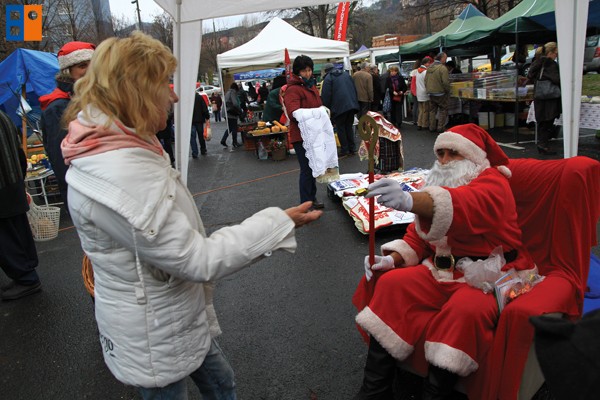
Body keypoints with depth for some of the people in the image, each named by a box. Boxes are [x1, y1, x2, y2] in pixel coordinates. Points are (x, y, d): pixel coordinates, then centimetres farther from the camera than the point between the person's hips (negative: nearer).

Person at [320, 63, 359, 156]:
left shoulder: (328, 78, -2)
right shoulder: (346, 74, 17)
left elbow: (325, 95, -8)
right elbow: (354, 88, 18)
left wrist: (326, 108, 2)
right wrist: (354, 102, 21)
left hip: (339, 107, -6)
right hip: (352, 104, 6)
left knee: (340, 128, 4)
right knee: (349, 126, 15)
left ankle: (344, 149, 3)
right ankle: (352, 148, 15)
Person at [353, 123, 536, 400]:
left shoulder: (492, 183, -11)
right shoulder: (442, 183, 14)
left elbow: (466, 204, -37)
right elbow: (417, 234, 12)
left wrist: (410, 200, -57)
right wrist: (392, 259, -8)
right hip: (445, 270, 7)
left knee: (466, 309, -36)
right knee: (391, 284, -12)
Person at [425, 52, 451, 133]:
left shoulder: (429, 68, 7)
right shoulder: (443, 68, -15)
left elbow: (425, 80, 10)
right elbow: (445, 82, -19)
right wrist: (447, 91, -5)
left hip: (431, 93, 6)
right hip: (440, 93, -6)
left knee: (432, 110, 14)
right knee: (443, 110, 5)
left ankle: (432, 128, 17)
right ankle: (440, 128, 2)